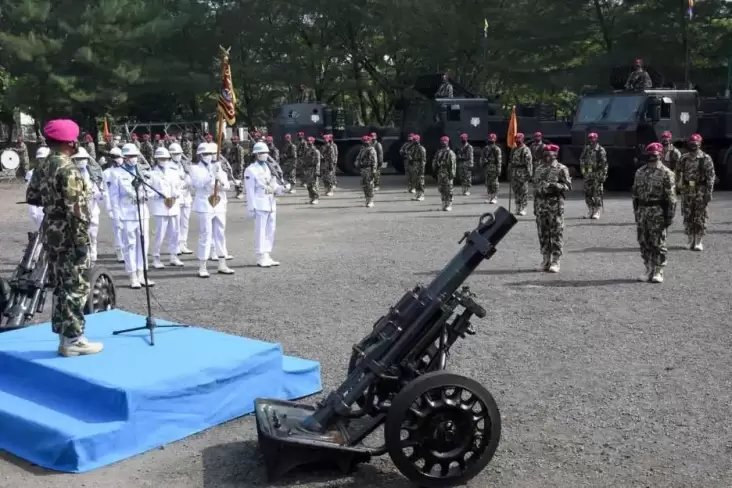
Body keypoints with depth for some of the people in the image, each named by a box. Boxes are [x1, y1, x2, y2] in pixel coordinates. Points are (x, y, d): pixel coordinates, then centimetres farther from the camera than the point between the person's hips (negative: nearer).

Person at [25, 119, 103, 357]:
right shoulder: (68, 170, -18)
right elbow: (76, 210, -23)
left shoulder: (42, 169, 9)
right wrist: (82, 240, -21)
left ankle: (64, 337, 20)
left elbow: (31, 197, 17)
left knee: (60, 286, 14)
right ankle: (73, 340, 3)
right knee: (76, 287, -2)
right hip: (68, 236, -9)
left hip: (51, 233, 9)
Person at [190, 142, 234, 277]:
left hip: (219, 206, 6)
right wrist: (211, 174, -31)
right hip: (205, 206, -5)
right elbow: (197, 183, -20)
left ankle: (222, 265, 18)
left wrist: (221, 180, -17)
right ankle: (202, 267, -2)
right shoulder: (196, 169, -1)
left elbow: (227, 185, 5)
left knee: (220, 235, 10)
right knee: (205, 235, -6)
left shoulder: (218, 167, 15)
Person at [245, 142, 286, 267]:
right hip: (260, 205, -7)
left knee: (270, 232, 11)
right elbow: (250, 191, -10)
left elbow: (275, 185, 19)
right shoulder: (251, 170, -6)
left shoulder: (270, 167, 16)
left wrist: (280, 189, -5)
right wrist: (251, 208, -13)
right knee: (260, 232, -3)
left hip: (272, 204, 7)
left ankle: (267, 256, 20)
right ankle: (261, 258, 2)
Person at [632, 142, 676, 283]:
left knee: (658, 243, 0)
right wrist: (636, 212, 12)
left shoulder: (666, 173, -6)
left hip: (658, 211, -5)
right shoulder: (640, 172, 11)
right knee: (644, 242, 8)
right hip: (642, 210, 5)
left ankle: (658, 272, 8)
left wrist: (669, 216, -12)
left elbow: (671, 196, -8)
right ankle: (648, 270, 18)